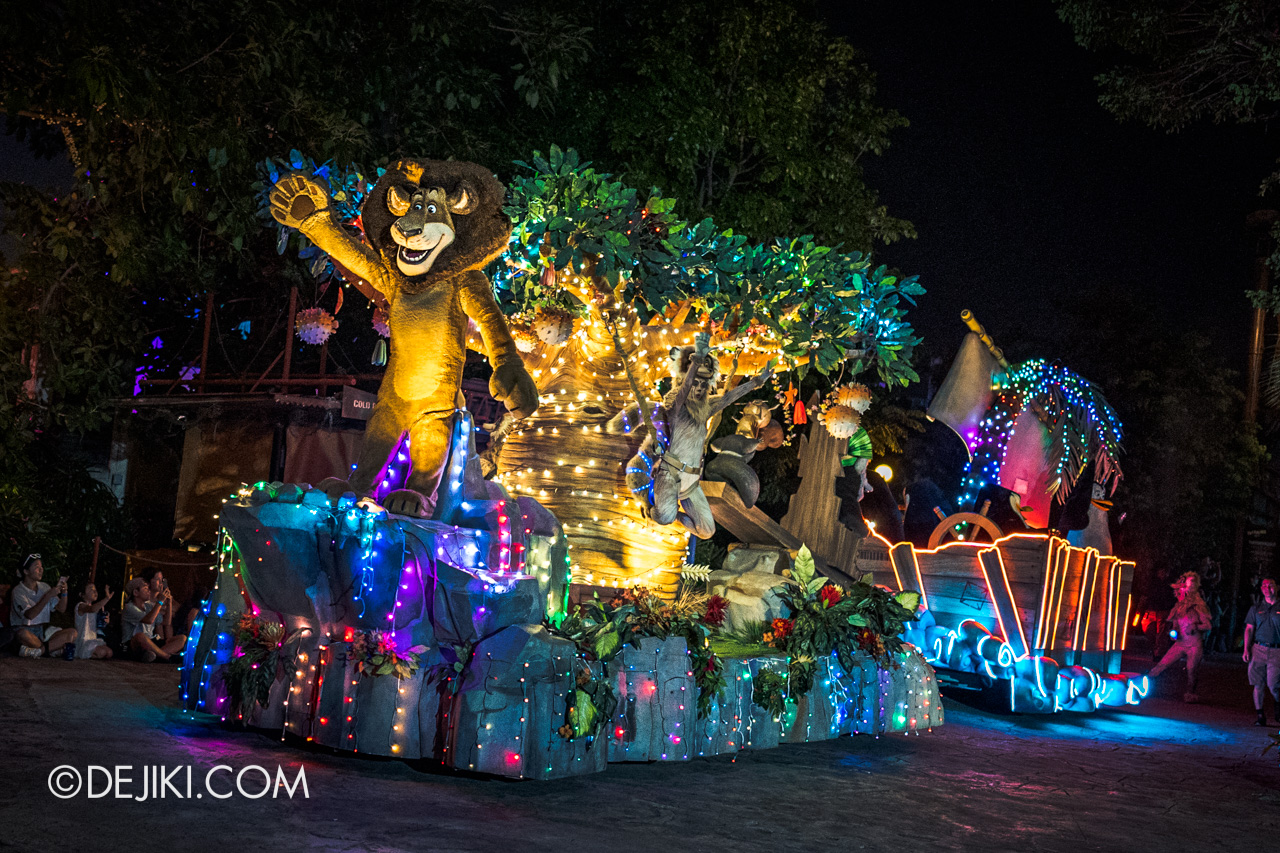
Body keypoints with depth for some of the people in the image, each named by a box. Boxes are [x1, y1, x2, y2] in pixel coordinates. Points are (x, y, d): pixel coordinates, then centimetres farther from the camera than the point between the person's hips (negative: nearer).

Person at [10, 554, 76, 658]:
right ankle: (53, 647, -17)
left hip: (43, 630, 6)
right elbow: (30, 615, -23)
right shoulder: (18, 591, -8)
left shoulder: (44, 587, 12)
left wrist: (64, 592, -11)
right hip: (25, 629, -5)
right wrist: (48, 596, -27)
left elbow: (61, 609, 7)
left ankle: (37, 651, -26)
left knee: (72, 633, -18)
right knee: (23, 634, -41)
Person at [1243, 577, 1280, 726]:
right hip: (1258, 649, 2)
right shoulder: (1256, 609, 11)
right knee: (1258, 685, 0)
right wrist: (1246, 649, 1)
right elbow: (1249, 629, 11)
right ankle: (1260, 716, 8)